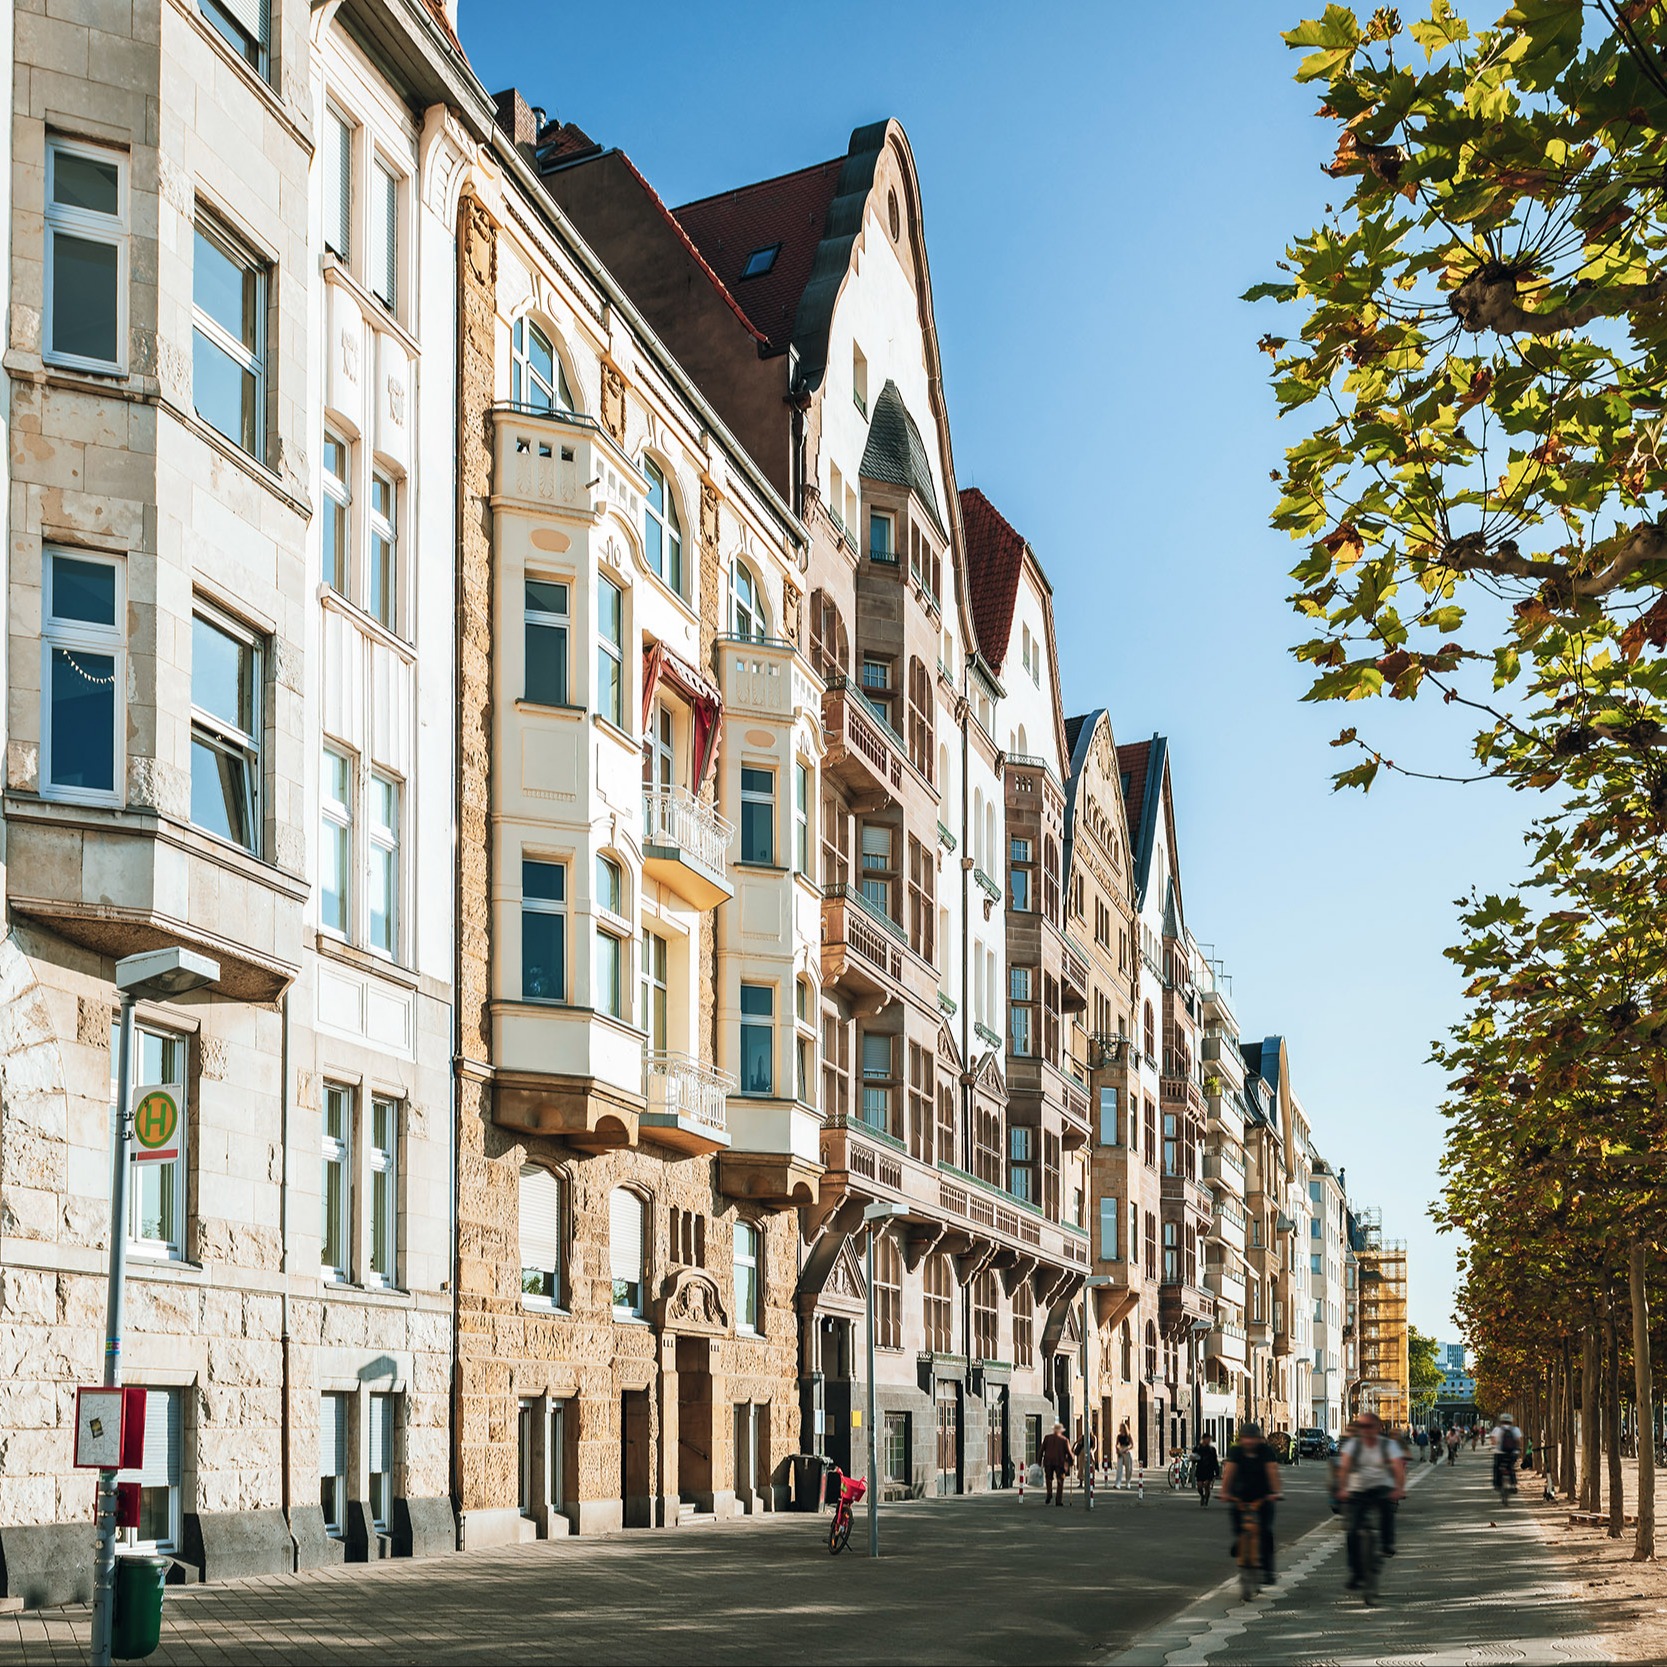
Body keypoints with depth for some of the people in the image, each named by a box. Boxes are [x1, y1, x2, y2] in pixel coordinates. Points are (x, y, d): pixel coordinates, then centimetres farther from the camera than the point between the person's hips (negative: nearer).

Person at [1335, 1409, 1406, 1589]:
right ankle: (1355, 1572, 0)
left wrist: (1400, 1488, -35)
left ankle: (1387, 1544, -22)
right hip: (1357, 1491, 1)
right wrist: (1342, 1488, -30)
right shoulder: (1353, 1444, 3)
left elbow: (1398, 1468, -15)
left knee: (1387, 1502, -36)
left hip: (1382, 1487, -1)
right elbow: (1344, 1467, -12)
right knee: (1353, 1531, -11)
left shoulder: (1388, 1445, 0)